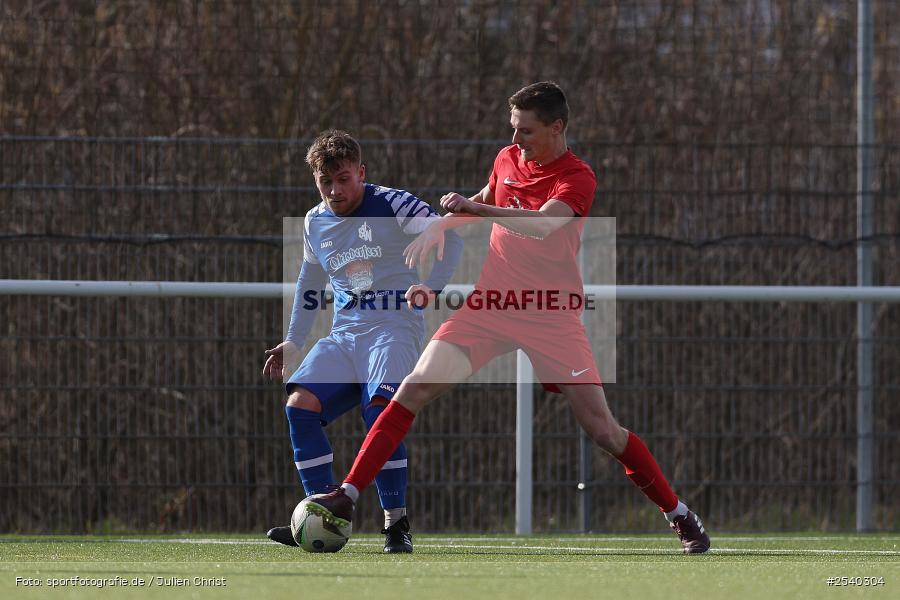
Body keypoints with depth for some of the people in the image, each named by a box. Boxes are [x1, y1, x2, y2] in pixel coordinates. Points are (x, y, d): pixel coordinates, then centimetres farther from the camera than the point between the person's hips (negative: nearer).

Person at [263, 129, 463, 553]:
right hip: (344, 335, 6)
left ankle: (396, 523, -22)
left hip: (394, 327, -6)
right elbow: (310, 283, 30)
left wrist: (431, 285, -28)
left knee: (380, 407, -30)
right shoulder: (315, 223, 15)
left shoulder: (391, 205, -3)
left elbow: (449, 238, -13)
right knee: (300, 403, -17)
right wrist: (291, 344, 27)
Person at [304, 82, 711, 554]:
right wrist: (435, 230, 17)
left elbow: (543, 224, -34)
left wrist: (472, 206, -37)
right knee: (414, 389, -13)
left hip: (552, 318, -4)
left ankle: (679, 515, 14)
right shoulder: (507, 160, 4)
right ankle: (347, 497, -12)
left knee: (602, 429, -5)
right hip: (491, 304, 4)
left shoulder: (577, 178, -14)